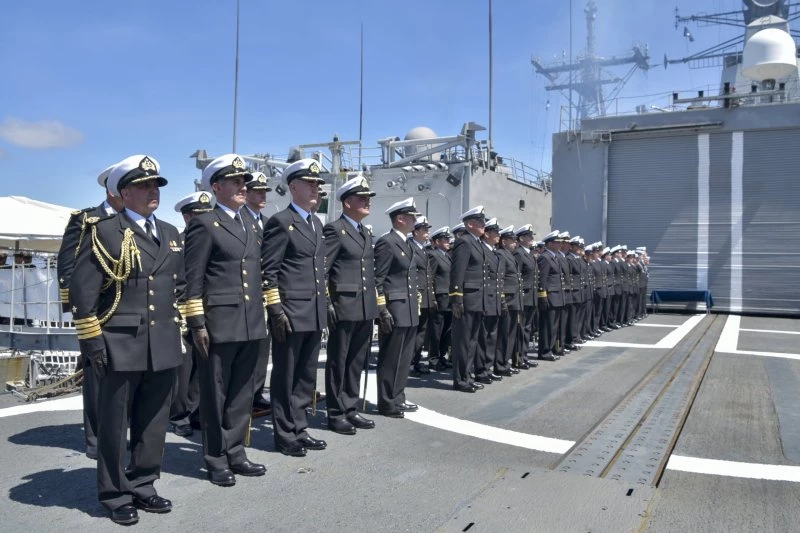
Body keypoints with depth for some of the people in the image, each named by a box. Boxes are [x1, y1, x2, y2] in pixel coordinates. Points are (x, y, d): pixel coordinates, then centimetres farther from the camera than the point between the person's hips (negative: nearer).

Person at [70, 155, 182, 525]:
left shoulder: (170, 234, 13)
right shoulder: (104, 231, -6)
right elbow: (81, 291, -9)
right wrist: (91, 342, -11)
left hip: (163, 349, 6)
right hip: (120, 348, -5)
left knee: (153, 424, 14)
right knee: (114, 425, 8)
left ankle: (141, 485, 30)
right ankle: (115, 495, 23)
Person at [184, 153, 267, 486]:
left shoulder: (250, 227, 17)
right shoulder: (205, 224, -5)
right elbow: (193, 280, -10)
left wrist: (260, 320, 16)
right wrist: (197, 324, -13)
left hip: (251, 327, 7)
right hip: (219, 327, -7)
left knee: (241, 395, 13)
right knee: (215, 396, 6)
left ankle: (235, 454, 26)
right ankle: (216, 461, 19)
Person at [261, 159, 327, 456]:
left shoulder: (316, 223, 16)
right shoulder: (281, 221, -8)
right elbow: (268, 270, -12)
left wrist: (324, 305, 17)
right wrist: (276, 309, -17)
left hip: (315, 313, 8)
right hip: (290, 313, -8)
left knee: (306, 376, 14)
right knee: (285, 376, 5)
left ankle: (299, 430, 26)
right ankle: (284, 435, 17)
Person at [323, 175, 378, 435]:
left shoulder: (365, 233, 17)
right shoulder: (334, 229, -8)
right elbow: (320, 269, -13)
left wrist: (374, 302, 15)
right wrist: (326, 305, -17)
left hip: (366, 308, 8)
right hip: (344, 307, -8)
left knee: (357, 362, 13)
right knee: (338, 362, 3)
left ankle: (350, 409, 24)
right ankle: (336, 414, 14)